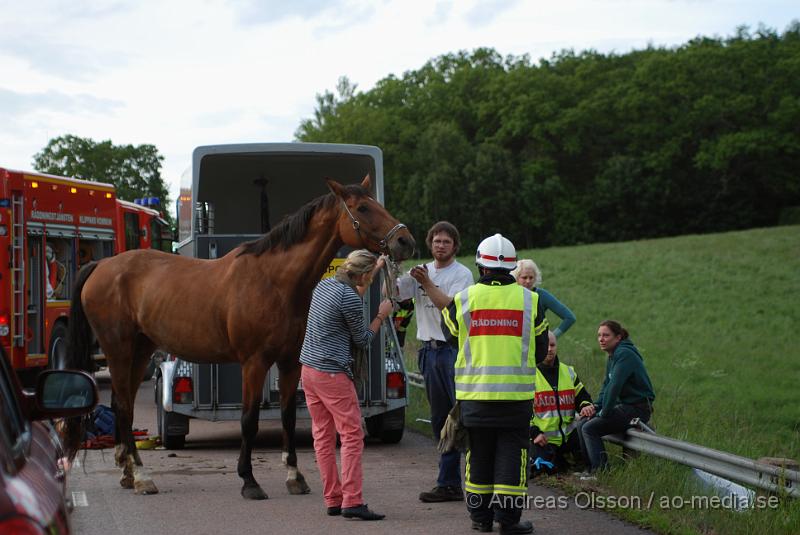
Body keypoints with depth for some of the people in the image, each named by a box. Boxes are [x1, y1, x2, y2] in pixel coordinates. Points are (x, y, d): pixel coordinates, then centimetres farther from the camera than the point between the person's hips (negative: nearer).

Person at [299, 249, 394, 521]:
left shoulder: (325, 284, 10)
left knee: (323, 436, 9)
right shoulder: (350, 298, -16)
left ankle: (333, 500, 12)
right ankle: (352, 501, -11)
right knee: (352, 436, -6)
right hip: (332, 374, -9)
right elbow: (362, 340, -5)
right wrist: (381, 316, 8)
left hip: (308, 368, 9)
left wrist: (377, 266, 37)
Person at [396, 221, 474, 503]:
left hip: (455, 350, -6)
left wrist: (426, 283, -23)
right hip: (429, 350, 6)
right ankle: (450, 483, 15)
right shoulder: (421, 272, 13)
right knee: (440, 419, 9)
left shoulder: (462, 274, -3)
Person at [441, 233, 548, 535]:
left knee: (479, 452, 12)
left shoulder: (463, 300, -2)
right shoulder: (530, 300, 0)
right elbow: (541, 350, 8)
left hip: (474, 390, 1)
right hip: (517, 391, -1)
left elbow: (449, 331, 15)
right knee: (512, 452, 4)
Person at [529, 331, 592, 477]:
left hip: (569, 435, 4)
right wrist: (534, 433, -13)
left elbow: (582, 397, 17)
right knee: (545, 467, -26)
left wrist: (586, 406, -9)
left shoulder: (569, 372, 14)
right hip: (543, 438, -4)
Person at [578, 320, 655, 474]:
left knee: (590, 428, -17)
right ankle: (589, 467, 7)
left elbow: (614, 386, -22)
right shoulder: (612, 357, 15)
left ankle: (600, 471, -13)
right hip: (624, 406, 10)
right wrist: (596, 406, 0)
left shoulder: (624, 354, -16)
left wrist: (604, 412, -16)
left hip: (637, 409, -10)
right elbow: (606, 386, 16)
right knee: (582, 424, 4)